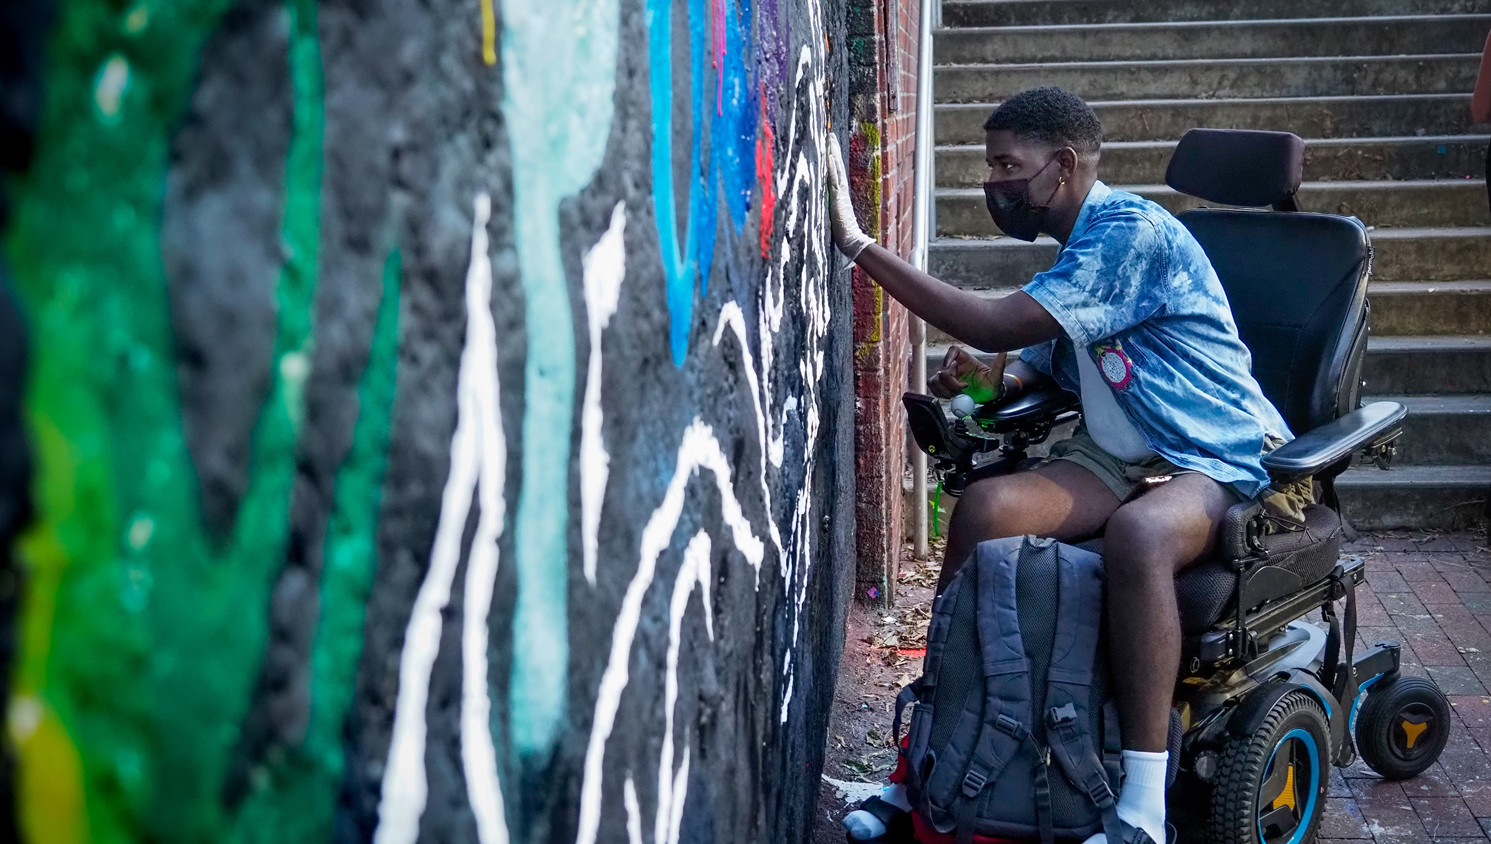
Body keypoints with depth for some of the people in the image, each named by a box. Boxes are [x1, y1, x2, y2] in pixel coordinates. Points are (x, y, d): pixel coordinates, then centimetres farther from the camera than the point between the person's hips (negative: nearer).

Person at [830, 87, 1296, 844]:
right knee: (984, 508, -20)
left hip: (1216, 461, -8)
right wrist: (990, 380, -2)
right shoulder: (1082, 244, 12)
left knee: (1137, 533, -41)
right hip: (1117, 456, 8)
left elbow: (995, 326, -24)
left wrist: (858, 244, -23)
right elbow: (1045, 360, 23)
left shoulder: (1131, 233, -17)